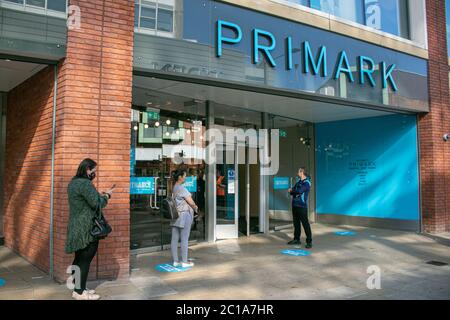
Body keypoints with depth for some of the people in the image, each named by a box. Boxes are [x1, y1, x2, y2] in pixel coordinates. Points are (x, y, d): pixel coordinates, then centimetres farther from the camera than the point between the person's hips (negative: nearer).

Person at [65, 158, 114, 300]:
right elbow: (96, 203, -21)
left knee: (79, 258, 16)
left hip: (77, 227, 10)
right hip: (86, 228, -10)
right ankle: (80, 292, 6)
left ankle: (77, 288, 24)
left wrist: (100, 195, 11)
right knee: (85, 260, -1)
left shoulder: (74, 182, 14)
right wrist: (106, 196, -5)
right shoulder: (85, 183, -19)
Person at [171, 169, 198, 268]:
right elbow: (191, 202, -13)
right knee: (184, 239, 0)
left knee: (174, 239, 9)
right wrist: (195, 207, 8)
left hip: (175, 215, 9)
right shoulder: (181, 188, -18)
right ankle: (184, 262, 8)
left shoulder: (173, 188, 9)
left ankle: (175, 261, 17)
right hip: (184, 215, -9)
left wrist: (193, 206, 11)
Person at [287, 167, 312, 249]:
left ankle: (309, 242, -2)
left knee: (305, 224, -7)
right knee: (296, 223, 15)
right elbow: (292, 191, 16)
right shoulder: (299, 181, 16)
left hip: (302, 206, -8)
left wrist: (291, 190, -6)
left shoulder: (307, 182, -11)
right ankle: (296, 239, 26)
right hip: (295, 205, 8)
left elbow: (299, 191, -24)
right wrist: (291, 191, -8)